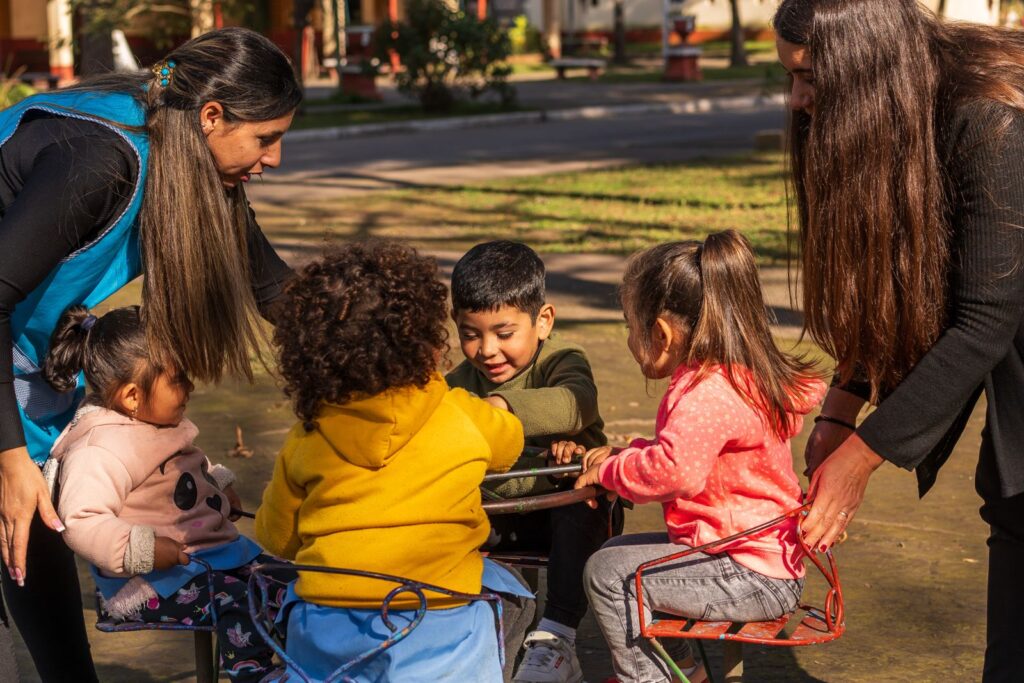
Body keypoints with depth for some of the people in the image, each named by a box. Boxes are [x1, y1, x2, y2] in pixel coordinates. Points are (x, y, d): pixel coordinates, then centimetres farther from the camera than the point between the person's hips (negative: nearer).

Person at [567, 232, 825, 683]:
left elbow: (676, 471, -38)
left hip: (754, 578, -11)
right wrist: (623, 455, 13)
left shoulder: (707, 396, -24)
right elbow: (684, 450, 26)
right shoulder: (738, 378, 12)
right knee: (621, 550, 22)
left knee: (609, 572, -12)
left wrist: (609, 472, -20)